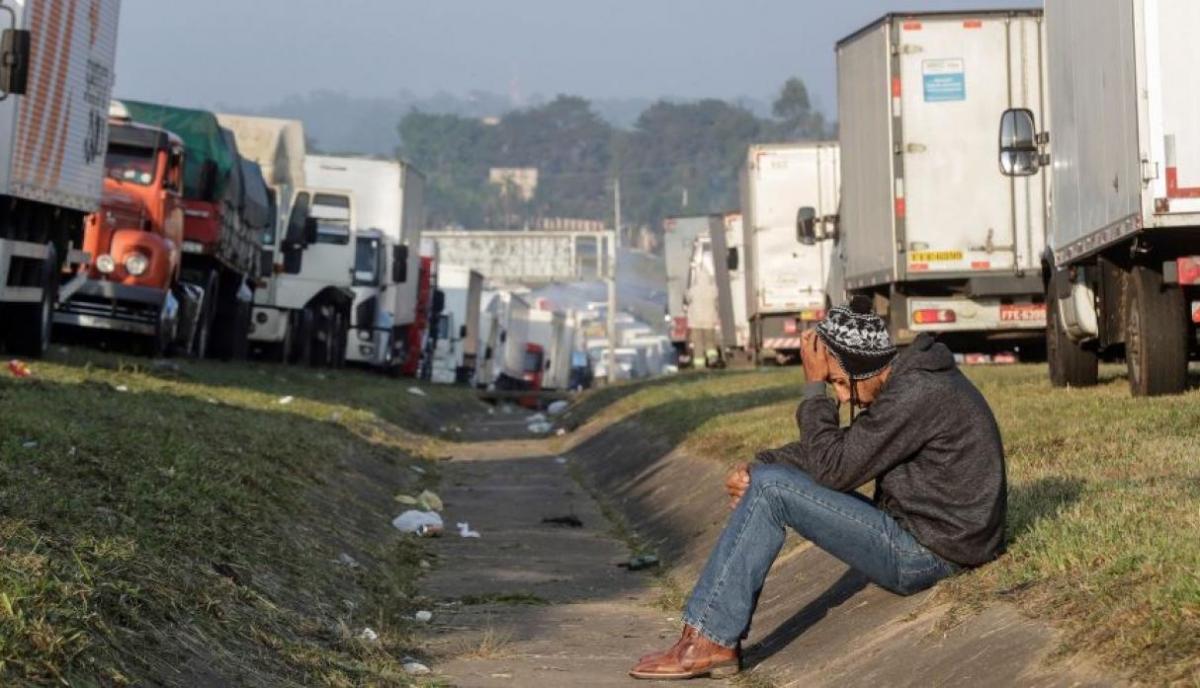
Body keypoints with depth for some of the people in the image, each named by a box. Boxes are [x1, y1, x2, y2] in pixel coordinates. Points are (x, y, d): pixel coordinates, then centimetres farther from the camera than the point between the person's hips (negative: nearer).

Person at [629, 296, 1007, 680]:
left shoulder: (918, 392, -22)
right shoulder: (906, 382, 9)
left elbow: (834, 469, -22)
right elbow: (842, 449, 13)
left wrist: (814, 388, -14)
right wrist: (757, 467, 0)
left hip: (926, 554, -10)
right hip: (920, 535, 10)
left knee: (771, 489, -16)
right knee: (766, 476, 9)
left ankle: (711, 642, -11)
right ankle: (708, 636, 4)